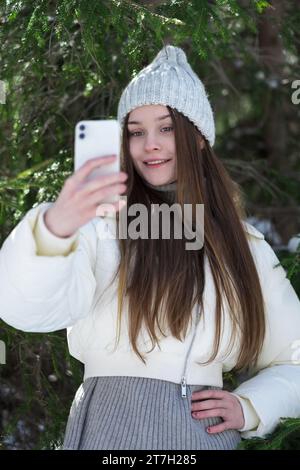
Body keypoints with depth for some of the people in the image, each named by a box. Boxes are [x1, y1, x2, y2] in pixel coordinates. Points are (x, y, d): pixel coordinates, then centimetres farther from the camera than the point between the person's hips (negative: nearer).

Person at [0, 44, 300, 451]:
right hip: (109, 432, -2)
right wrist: (54, 229, -40)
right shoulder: (102, 224, -4)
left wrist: (249, 408, -5)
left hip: (204, 436, 3)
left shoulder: (243, 245, 6)